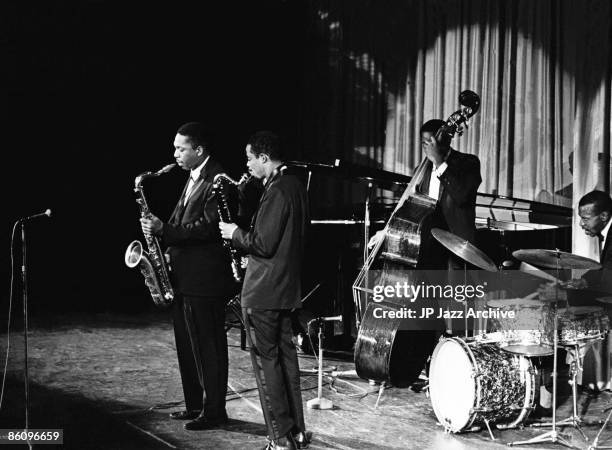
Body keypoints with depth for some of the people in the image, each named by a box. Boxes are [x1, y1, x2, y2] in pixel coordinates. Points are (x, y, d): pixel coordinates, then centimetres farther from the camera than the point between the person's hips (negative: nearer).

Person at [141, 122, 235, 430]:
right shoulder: (193, 179, 16)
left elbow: (211, 226, -23)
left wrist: (165, 230, -23)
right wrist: (162, 230, 6)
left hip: (205, 278, -10)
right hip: (184, 277, 10)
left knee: (208, 347, -1)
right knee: (187, 345, 15)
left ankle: (214, 411, 8)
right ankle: (195, 405, 25)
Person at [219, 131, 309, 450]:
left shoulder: (277, 191, -19)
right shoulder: (294, 185, 11)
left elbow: (263, 244, -23)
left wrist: (235, 234, -7)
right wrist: (242, 234, 14)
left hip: (263, 292, -10)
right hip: (286, 288, 10)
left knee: (266, 361, -3)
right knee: (286, 357, 14)